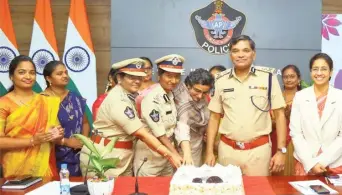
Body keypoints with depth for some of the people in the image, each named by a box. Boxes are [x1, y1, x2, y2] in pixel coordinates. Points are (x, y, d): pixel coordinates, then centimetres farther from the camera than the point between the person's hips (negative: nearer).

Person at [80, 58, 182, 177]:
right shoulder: (118, 101, -22)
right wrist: (170, 156, -26)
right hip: (104, 159, -9)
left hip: (122, 159, 9)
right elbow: (142, 134, -25)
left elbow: (137, 133, 5)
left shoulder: (128, 96, 6)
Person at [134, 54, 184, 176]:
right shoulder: (151, 98, -21)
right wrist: (176, 155, -22)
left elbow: (174, 127, 7)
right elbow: (159, 133, -22)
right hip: (150, 155, -7)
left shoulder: (172, 95, 2)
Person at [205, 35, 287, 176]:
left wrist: (281, 151, -5)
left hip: (259, 149, -2)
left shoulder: (268, 77, -4)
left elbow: (279, 114, 0)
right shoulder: (221, 80, 2)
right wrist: (209, 152, 2)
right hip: (227, 149, 2)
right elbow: (214, 117, 7)